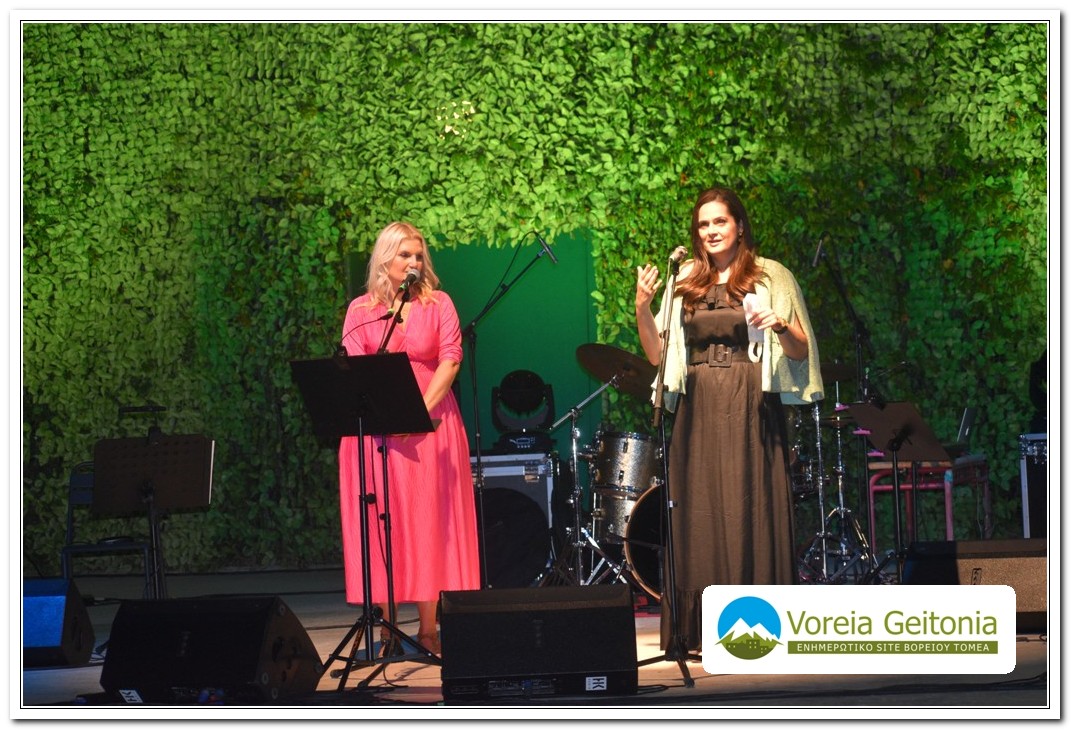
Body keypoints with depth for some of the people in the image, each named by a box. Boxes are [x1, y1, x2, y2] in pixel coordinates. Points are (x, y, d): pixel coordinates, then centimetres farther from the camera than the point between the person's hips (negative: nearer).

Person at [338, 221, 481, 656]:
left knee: (428, 522, -2)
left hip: (430, 424, 0)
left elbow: (450, 359, -2)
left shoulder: (438, 303, 7)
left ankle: (429, 629, 0)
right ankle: (386, 629, 1)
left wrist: (422, 409, -14)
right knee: (381, 523, -1)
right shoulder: (361, 310, 8)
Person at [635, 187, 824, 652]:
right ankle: (701, 631, 2)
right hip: (698, 413, 3)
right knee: (698, 516, 0)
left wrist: (780, 326, -17)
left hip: (751, 412, -3)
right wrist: (642, 308, -4)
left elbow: (801, 352, 3)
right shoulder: (683, 283, 13)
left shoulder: (771, 278, 5)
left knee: (750, 511, -5)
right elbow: (656, 355, 10)